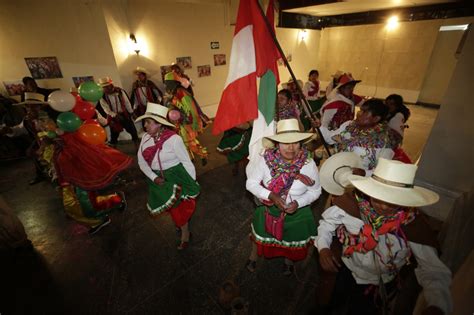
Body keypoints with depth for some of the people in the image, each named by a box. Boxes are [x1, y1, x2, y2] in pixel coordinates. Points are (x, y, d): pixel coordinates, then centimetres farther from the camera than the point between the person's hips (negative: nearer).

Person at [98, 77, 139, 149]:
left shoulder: (120, 91, -7)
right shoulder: (102, 96, -10)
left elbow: (127, 102, 0)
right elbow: (106, 108, -12)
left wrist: (131, 112, 4)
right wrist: (115, 115, -24)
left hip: (124, 114, 1)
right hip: (113, 116, -1)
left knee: (132, 129, 4)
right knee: (114, 132, 6)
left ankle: (137, 145, 20)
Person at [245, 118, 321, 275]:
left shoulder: (308, 164, -25)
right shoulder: (265, 159, -27)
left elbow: (315, 191, -11)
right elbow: (251, 183, -19)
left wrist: (298, 203, -27)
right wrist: (271, 196, -32)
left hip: (296, 212, 1)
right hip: (268, 208, 0)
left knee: (292, 237, 27)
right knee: (261, 233, 26)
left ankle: (289, 259, 65)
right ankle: (254, 255, 63)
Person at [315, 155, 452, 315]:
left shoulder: (412, 223, -23)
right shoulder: (353, 201, -24)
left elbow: (433, 271, -20)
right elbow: (327, 221, -10)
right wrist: (323, 248, -25)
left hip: (379, 284, 0)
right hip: (345, 268, 1)